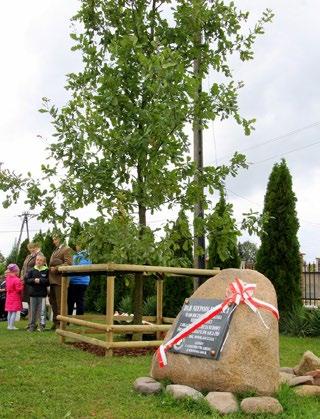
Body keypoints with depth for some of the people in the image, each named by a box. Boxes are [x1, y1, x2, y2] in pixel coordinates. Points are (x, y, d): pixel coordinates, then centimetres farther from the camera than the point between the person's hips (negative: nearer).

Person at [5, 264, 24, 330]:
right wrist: (22, 285, -5)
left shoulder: (8, 278, 5)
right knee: (14, 312, -4)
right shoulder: (17, 280, -19)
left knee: (9, 312, 15)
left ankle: (9, 325, 21)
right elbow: (18, 290, -20)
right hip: (15, 298, -8)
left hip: (9, 297, 8)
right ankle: (11, 326, -5)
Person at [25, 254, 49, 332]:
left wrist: (40, 280, -16)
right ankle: (32, 326, 16)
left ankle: (42, 326, 8)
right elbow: (27, 280, 2)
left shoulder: (46, 271, -2)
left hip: (42, 294, -2)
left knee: (41, 310, -1)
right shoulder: (32, 270, 5)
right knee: (32, 310, 8)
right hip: (33, 293, 2)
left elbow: (48, 281, -9)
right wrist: (34, 280, -13)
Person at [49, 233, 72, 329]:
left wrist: (56, 268, -15)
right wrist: (50, 268, 11)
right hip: (53, 280, 9)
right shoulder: (55, 251, 24)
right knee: (53, 301, 12)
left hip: (60, 279, -9)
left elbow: (68, 263, -14)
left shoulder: (66, 249, -3)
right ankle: (55, 322, 20)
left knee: (60, 302, -7)